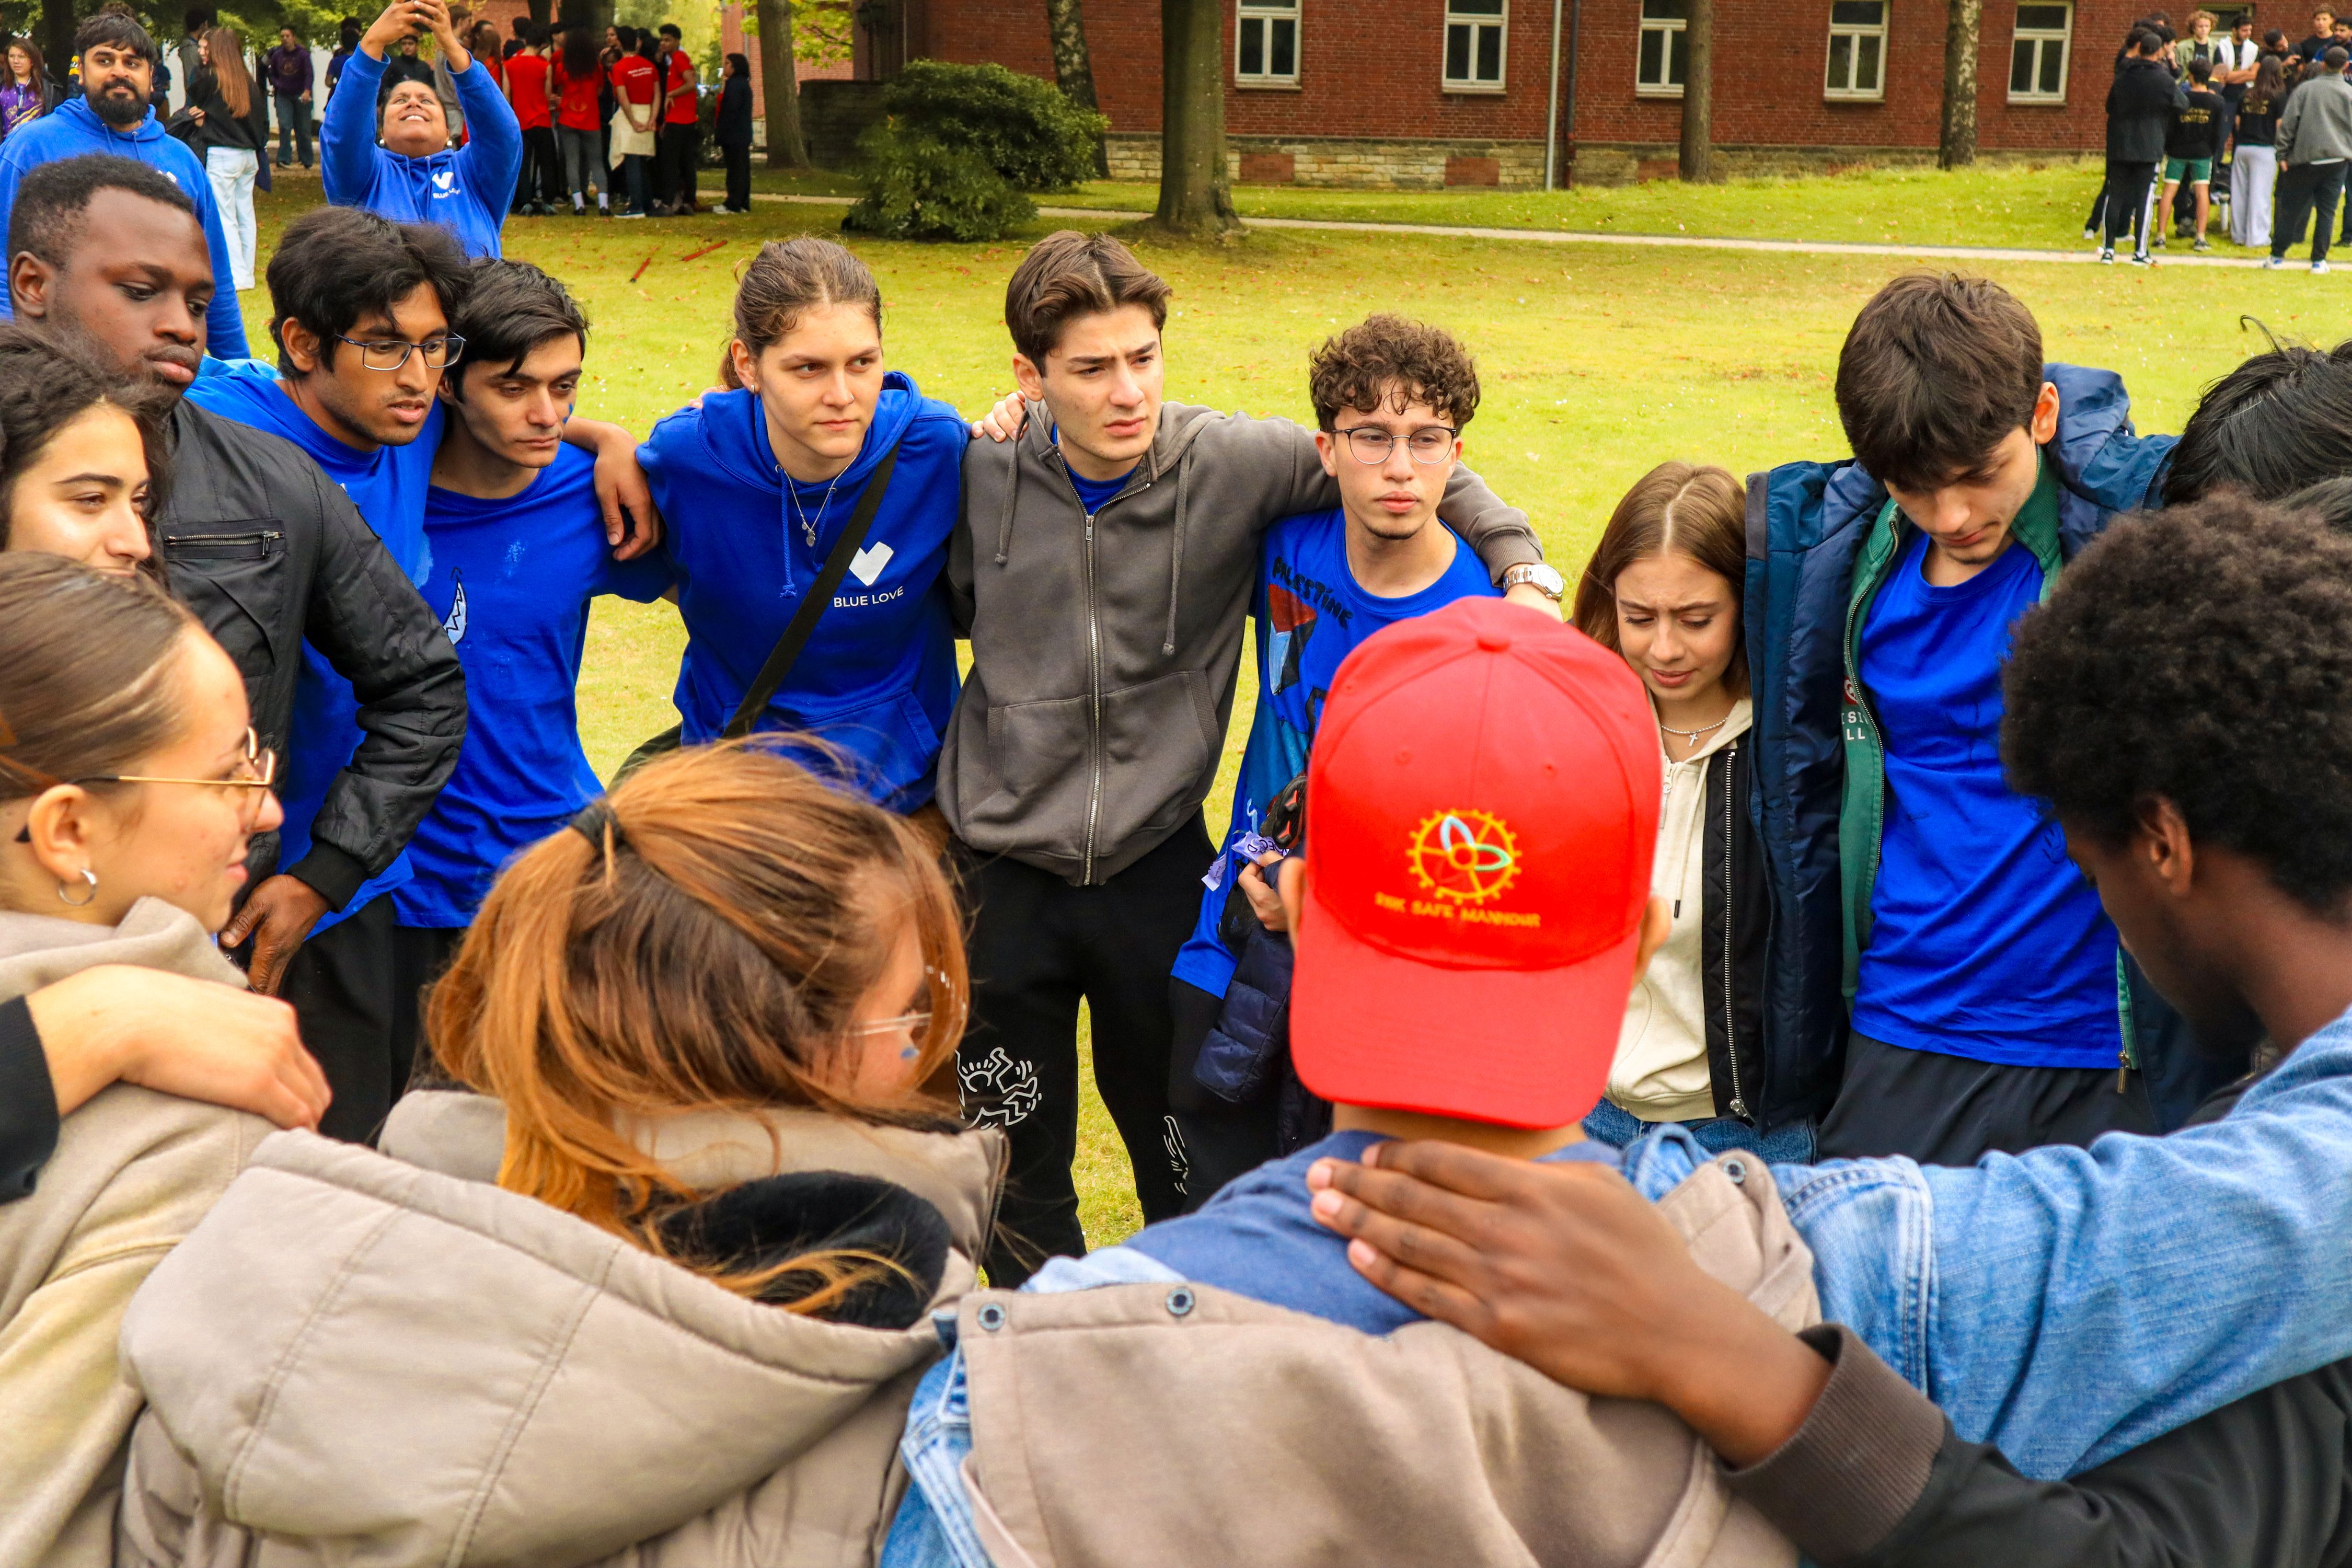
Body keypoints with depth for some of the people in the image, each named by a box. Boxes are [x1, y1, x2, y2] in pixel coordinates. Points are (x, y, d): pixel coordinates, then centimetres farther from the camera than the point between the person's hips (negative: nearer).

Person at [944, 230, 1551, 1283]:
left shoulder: (1235, 463, -11)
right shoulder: (984, 472, -6)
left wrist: (1523, 567, -10)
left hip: (1159, 868, -1)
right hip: (1004, 871, 1)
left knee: (1189, 1166, 15)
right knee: (1015, 1170, 13)